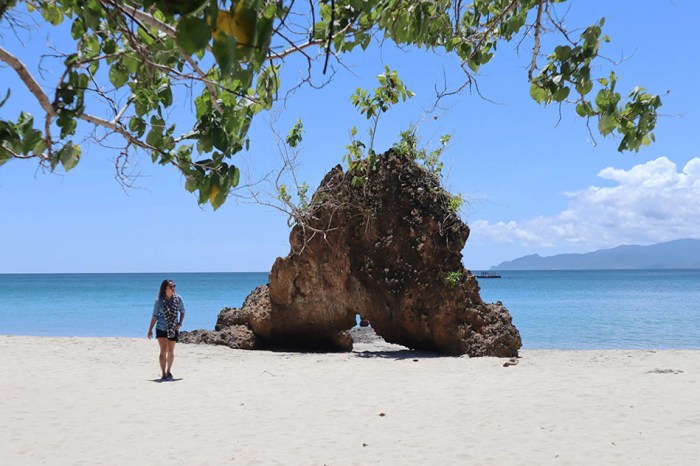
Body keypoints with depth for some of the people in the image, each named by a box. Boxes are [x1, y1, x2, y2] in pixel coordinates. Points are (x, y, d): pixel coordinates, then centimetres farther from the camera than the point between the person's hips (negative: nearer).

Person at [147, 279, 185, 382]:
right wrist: (150, 330, 0)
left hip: (173, 329, 2)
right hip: (161, 328, -2)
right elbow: (155, 316, -1)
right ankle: (163, 374, -9)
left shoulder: (178, 299, -5)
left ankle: (168, 372, 30)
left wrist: (180, 323, -6)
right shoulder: (159, 301, -9)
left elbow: (182, 312, 8)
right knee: (163, 350, -13)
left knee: (171, 351, 11)